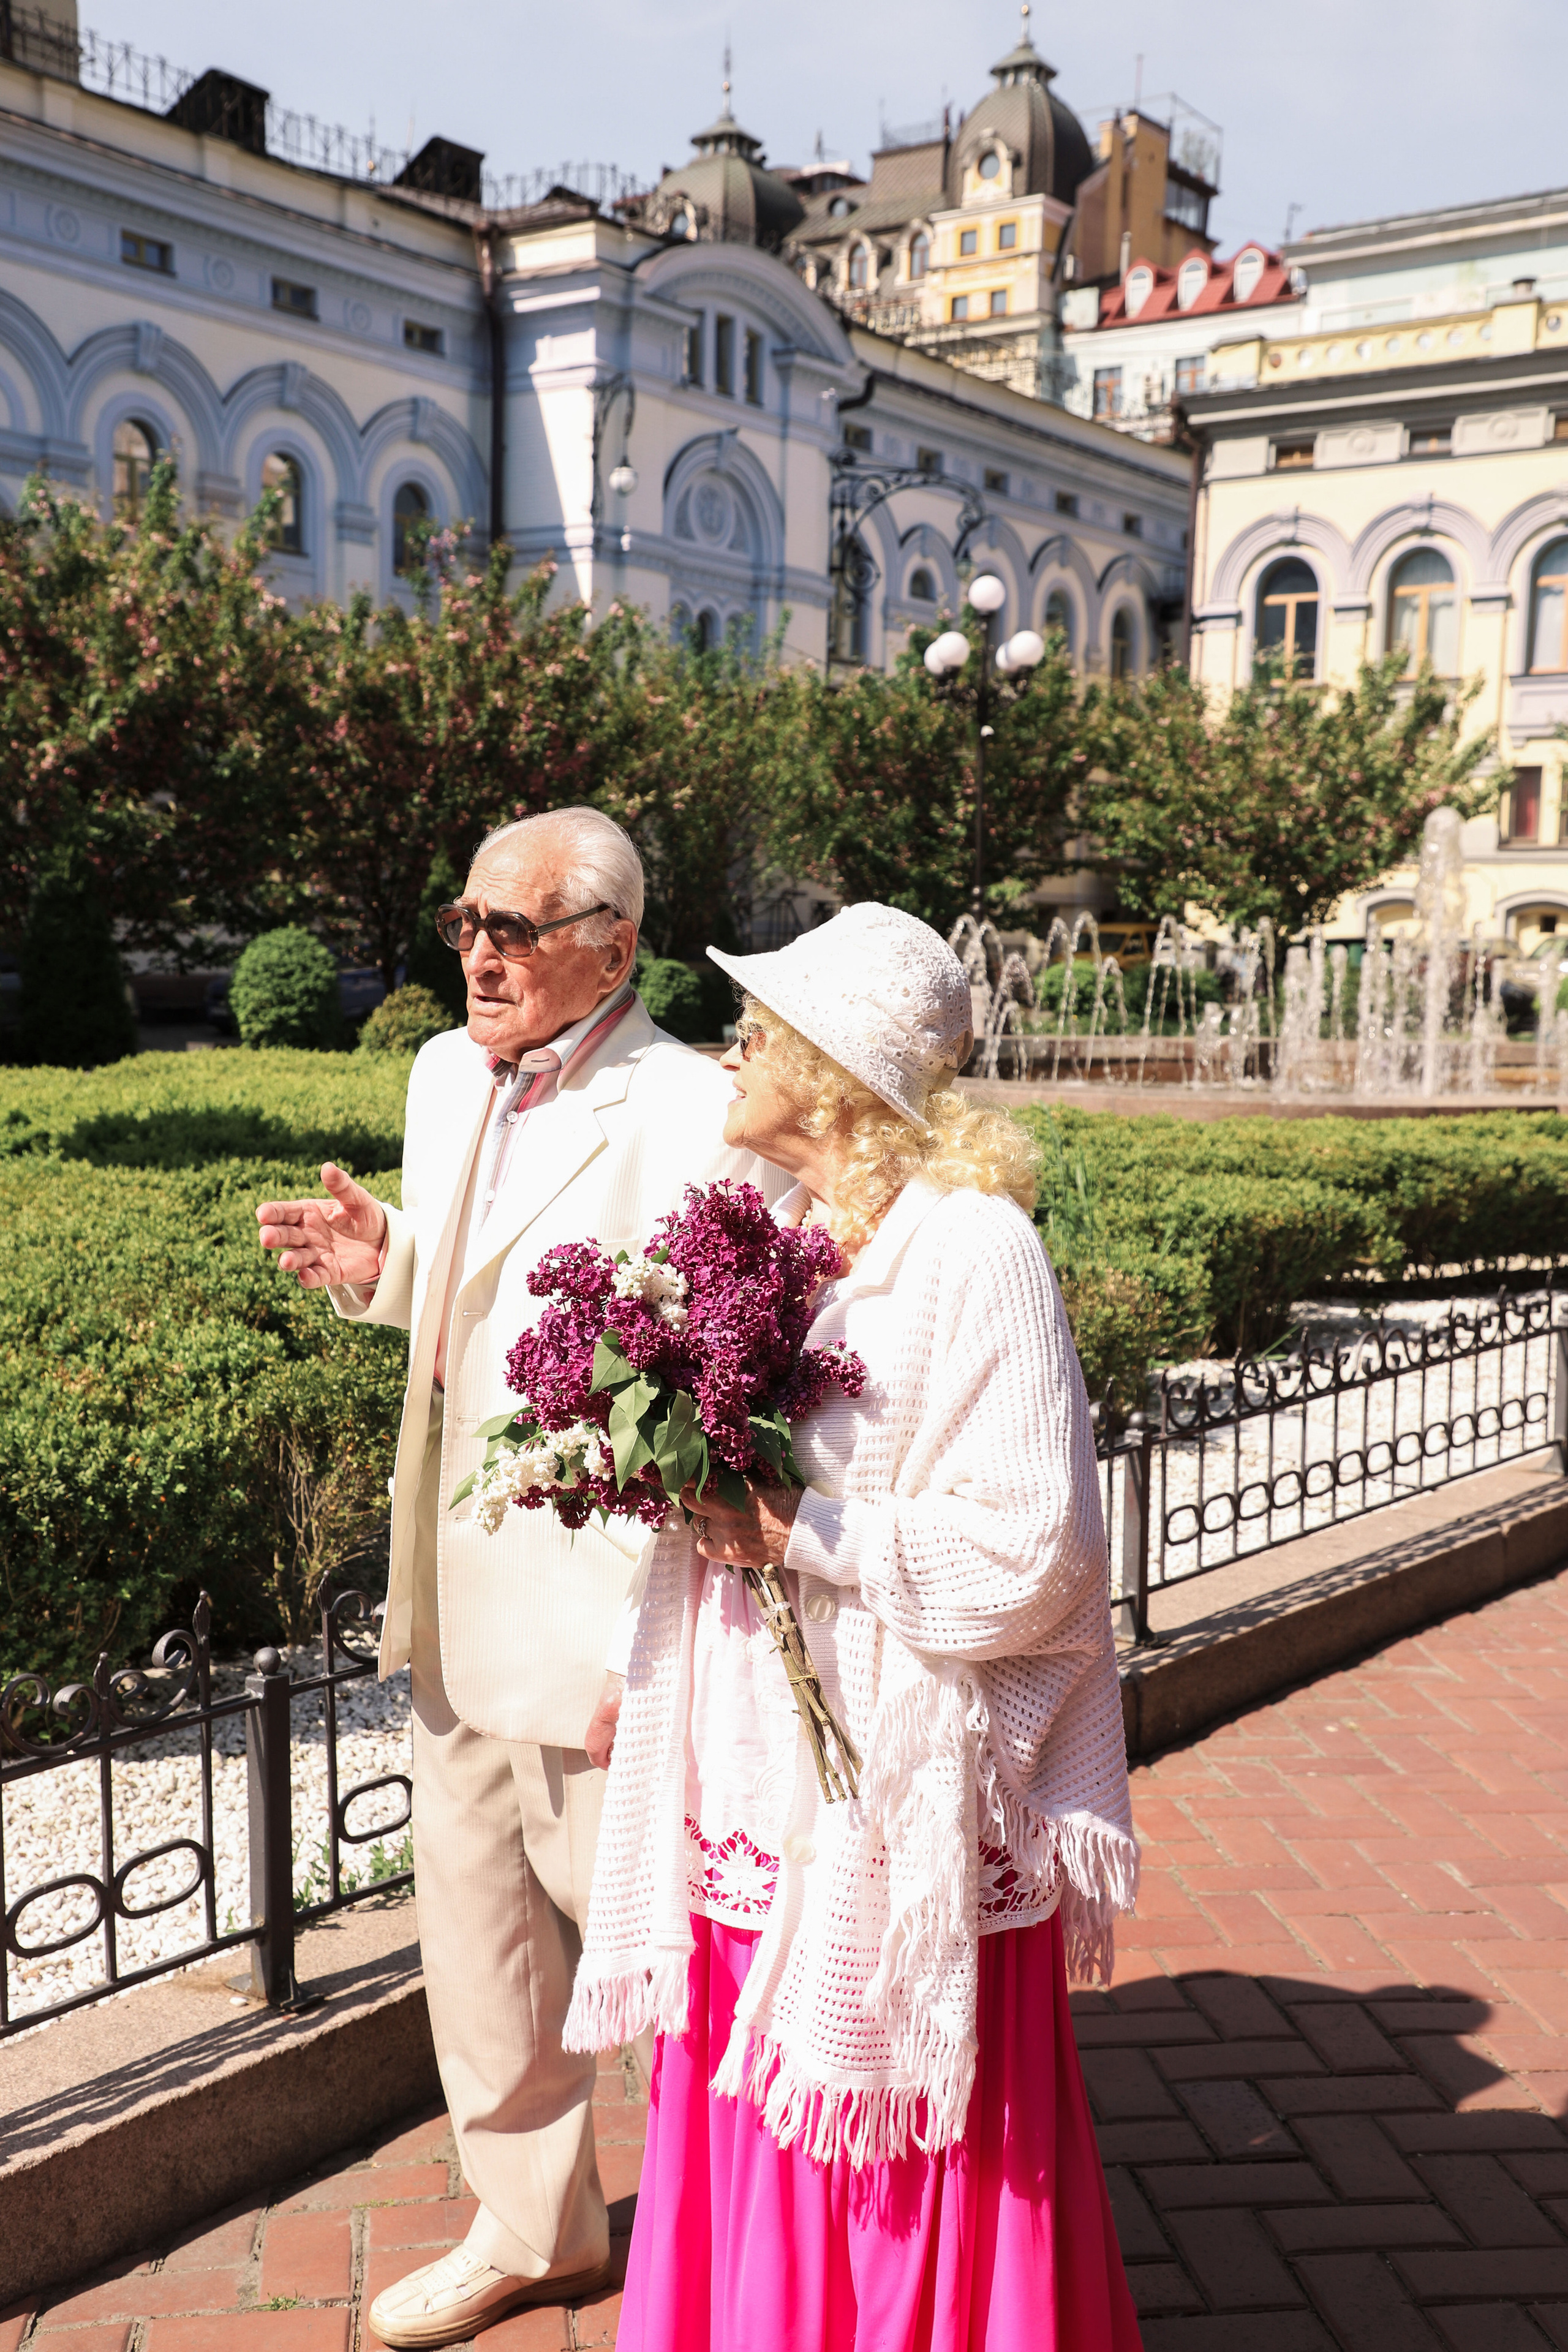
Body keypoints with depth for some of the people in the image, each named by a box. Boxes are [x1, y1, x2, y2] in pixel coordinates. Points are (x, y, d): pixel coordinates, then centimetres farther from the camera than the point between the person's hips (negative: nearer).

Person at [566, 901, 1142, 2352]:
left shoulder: (969, 1249, -16)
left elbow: (1028, 1551, -20)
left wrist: (796, 1535, -21)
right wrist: (640, 1671, 14)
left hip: (896, 1799, -7)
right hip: (755, 1775, 7)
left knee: (906, 2174, 9)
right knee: (752, 2152, 18)